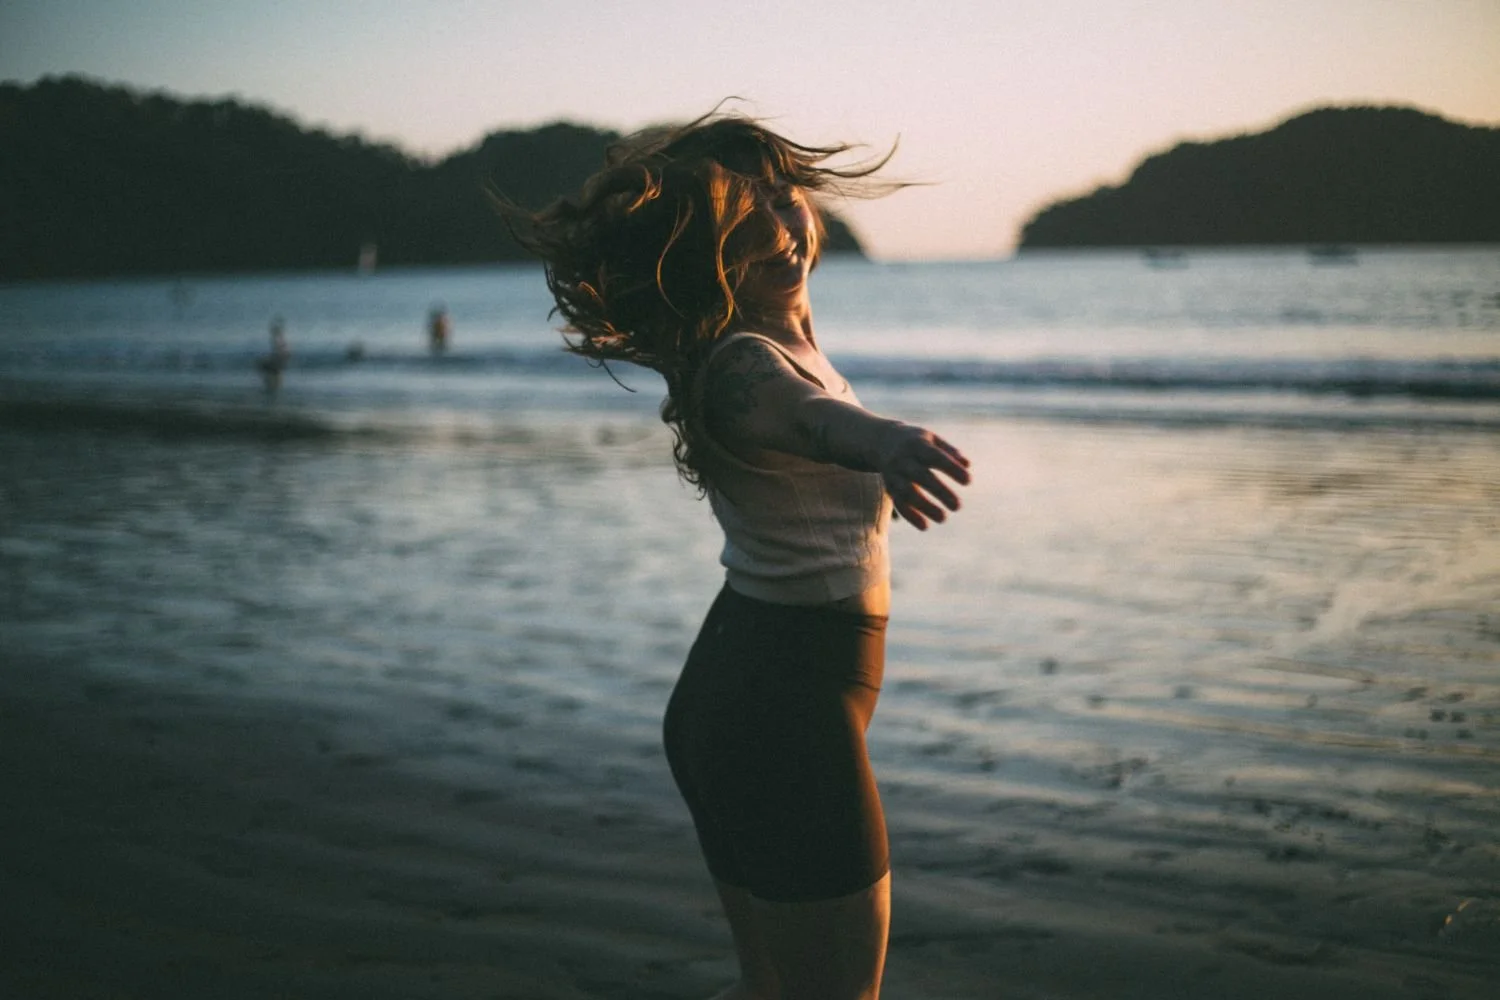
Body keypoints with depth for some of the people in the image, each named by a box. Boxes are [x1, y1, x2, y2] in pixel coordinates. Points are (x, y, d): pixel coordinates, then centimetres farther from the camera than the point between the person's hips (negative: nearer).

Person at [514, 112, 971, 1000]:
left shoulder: (784, 326, 4)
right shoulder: (747, 367, -23)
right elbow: (811, 413, -48)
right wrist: (886, 443, -69)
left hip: (736, 688, 10)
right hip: (789, 704, -10)